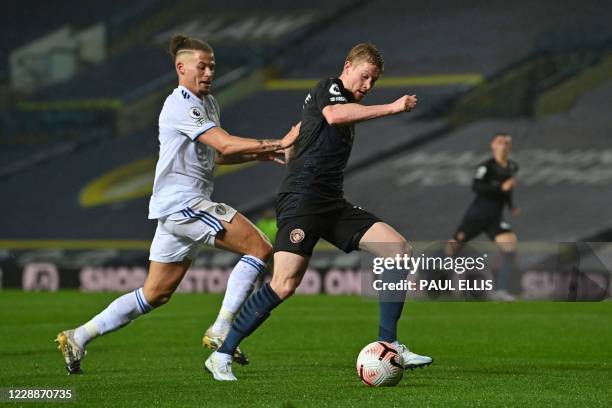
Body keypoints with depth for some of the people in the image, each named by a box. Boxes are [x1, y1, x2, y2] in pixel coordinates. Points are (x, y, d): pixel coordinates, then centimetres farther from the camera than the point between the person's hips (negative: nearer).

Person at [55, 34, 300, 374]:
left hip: (179, 208, 10)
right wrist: (278, 144, -22)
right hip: (181, 202, -10)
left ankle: (77, 338, 15)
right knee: (259, 247, -16)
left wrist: (257, 154, 11)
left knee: (155, 294, 12)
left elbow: (215, 155, 27)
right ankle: (221, 331, -15)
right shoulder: (181, 105, -12)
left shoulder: (208, 103, 20)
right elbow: (225, 145, -22)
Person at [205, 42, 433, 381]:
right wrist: (391, 108, -25)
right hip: (301, 200, -9)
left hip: (333, 205, 9)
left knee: (400, 251, -4)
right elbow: (334, 114, -27)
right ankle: (221, 356, -8)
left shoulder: (347, 105, 25)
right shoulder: (329, 88, -1)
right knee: (286, 283, -20)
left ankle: (388, 345, -1)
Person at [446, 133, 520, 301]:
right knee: (452, 247, -1)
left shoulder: (512, 167, 10)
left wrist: (511, 206, 17)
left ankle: (501, 290, -24)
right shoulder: (486, 166, -11)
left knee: (510, 243, -20)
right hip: (476, 216, -4)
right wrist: (502, 188, -30)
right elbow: (476, 187, -26)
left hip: (495, 219, 4)